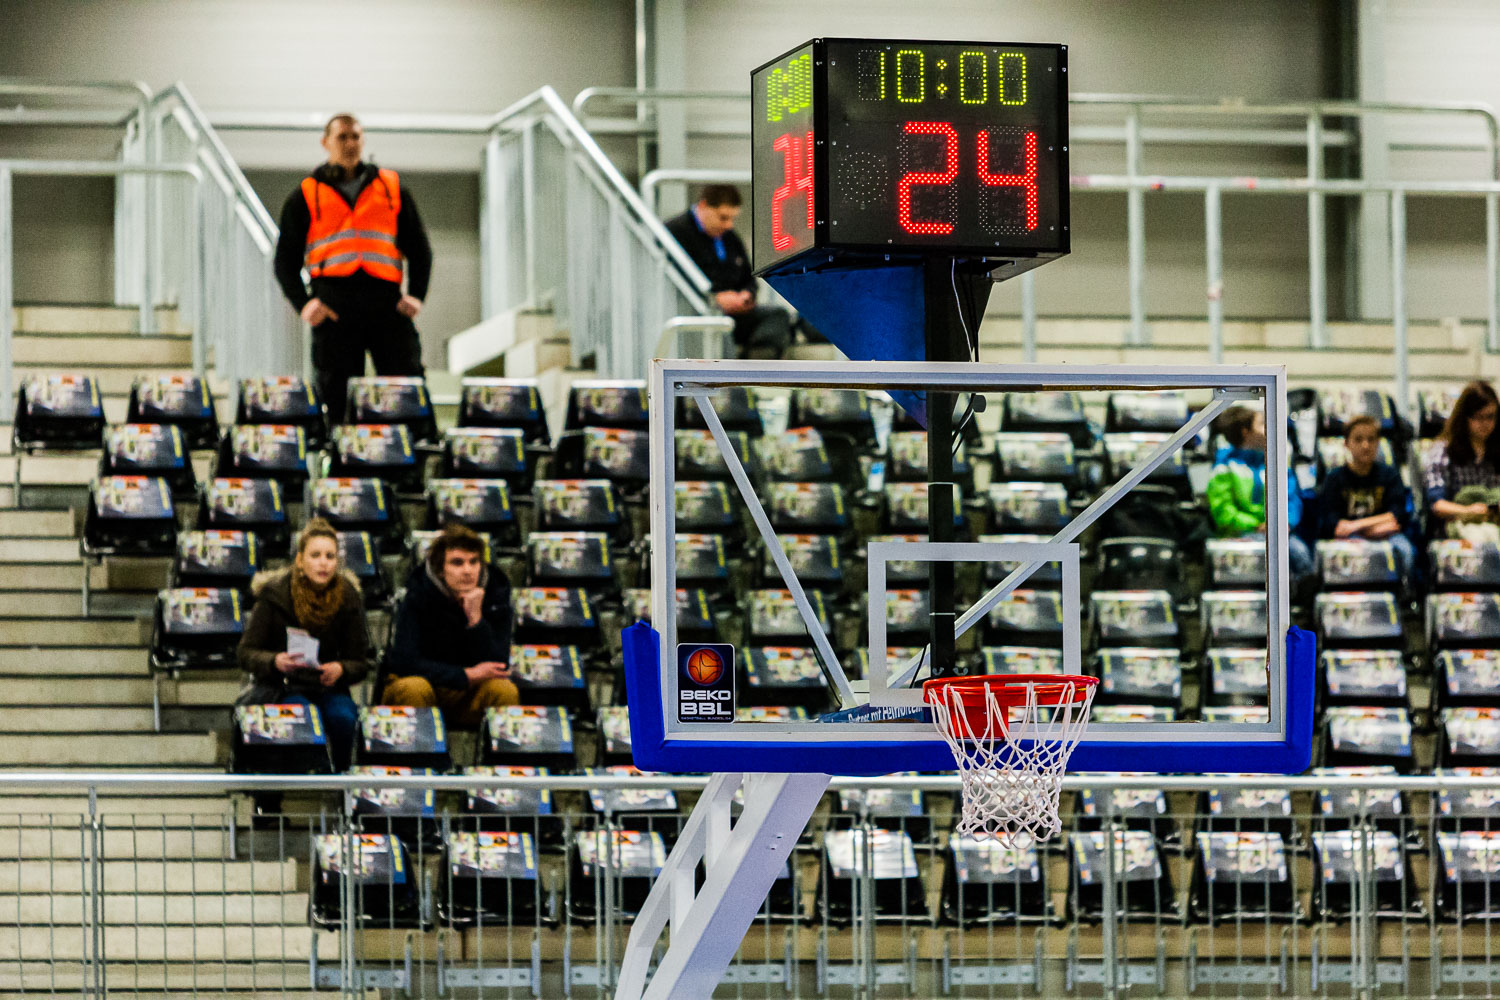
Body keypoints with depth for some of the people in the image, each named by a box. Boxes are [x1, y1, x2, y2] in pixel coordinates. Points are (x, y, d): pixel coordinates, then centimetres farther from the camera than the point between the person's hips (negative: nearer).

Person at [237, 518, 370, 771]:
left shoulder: (348, 598, -2)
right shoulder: (274, 594, -8)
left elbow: (361, 664, 1)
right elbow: (246, 654, -7)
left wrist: (340, 670, -24)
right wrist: (275, 662, -29)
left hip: (328, 686, 2)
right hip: (279, 687, -2)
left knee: (343, 717, -31)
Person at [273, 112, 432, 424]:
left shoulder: (392, 189, 19)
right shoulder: (305, 196, 15)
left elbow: (419, 247, 20)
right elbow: (286, 258, 12)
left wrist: (416, 295, 4)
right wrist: (303, 303, -4)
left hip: (386, 301, 1)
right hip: (334, 302, -1)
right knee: (339, 397, -4)